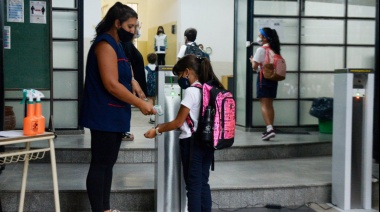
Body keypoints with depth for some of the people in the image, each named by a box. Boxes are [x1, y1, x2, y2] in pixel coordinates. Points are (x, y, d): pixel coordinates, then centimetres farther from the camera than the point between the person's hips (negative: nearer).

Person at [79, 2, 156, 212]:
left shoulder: (116, 44, 17)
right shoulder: (105, 44, -14)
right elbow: (111, 84, -22)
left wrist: (131, 81, 7)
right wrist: (141, 104, -18)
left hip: (114, 116, 10)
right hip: (103, 116, -10)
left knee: (108, 164, 13)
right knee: (99, 165, -5)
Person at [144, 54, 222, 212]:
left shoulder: (191, 91, -15)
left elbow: (179, 122, -11)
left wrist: (157, 131, 0)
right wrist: (165, 125, 19)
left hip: (192, 142, -8)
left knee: (193, 185, 0)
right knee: (203, 183, 13)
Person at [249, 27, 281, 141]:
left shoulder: (261, 49, -10)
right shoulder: (274, 49, 11)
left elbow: (255, 66, -12)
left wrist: (252, 60, 10)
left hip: (264, 77, -7)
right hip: (273, 78, 7)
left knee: (264, 104, -8)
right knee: (269, 104, 12)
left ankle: (270, 129, -20)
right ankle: (270, 129, 14)